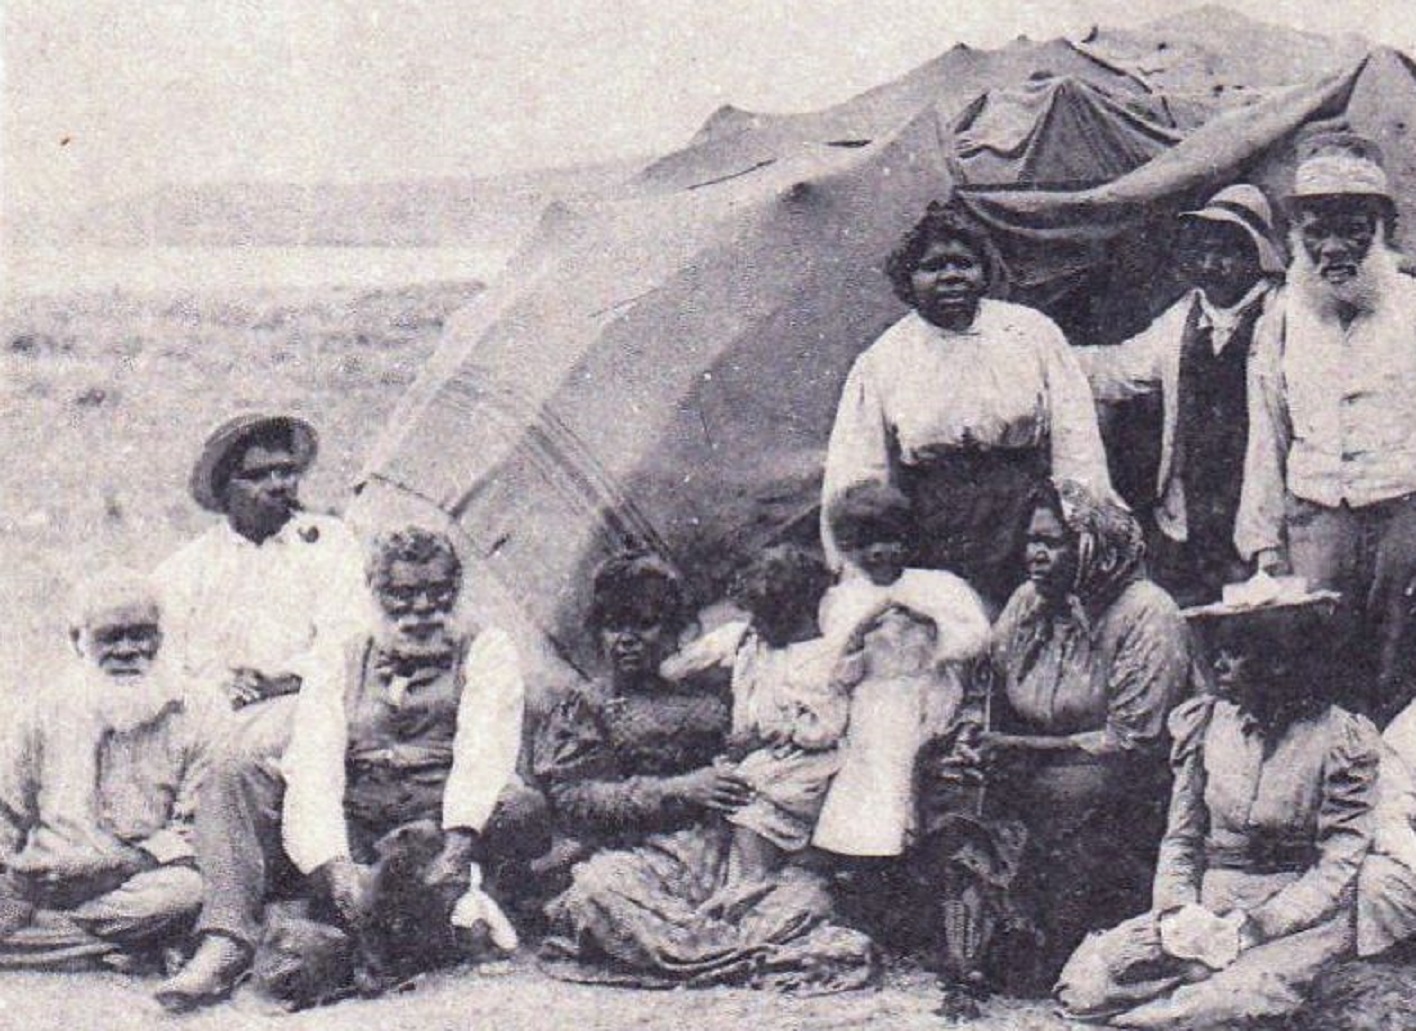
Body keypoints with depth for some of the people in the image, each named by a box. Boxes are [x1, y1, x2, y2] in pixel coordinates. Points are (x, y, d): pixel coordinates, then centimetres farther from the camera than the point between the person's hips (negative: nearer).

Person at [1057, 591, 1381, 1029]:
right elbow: (1180, 837, 11)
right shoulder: (1205, 722, 7)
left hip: (1300, 917, -4)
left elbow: (1338, 868, -9)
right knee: (1082, 982, -18)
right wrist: (1177, 911, -10)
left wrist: (1250, 928, -19)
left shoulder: (1343, 739, -7)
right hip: (1206, 907, 4)